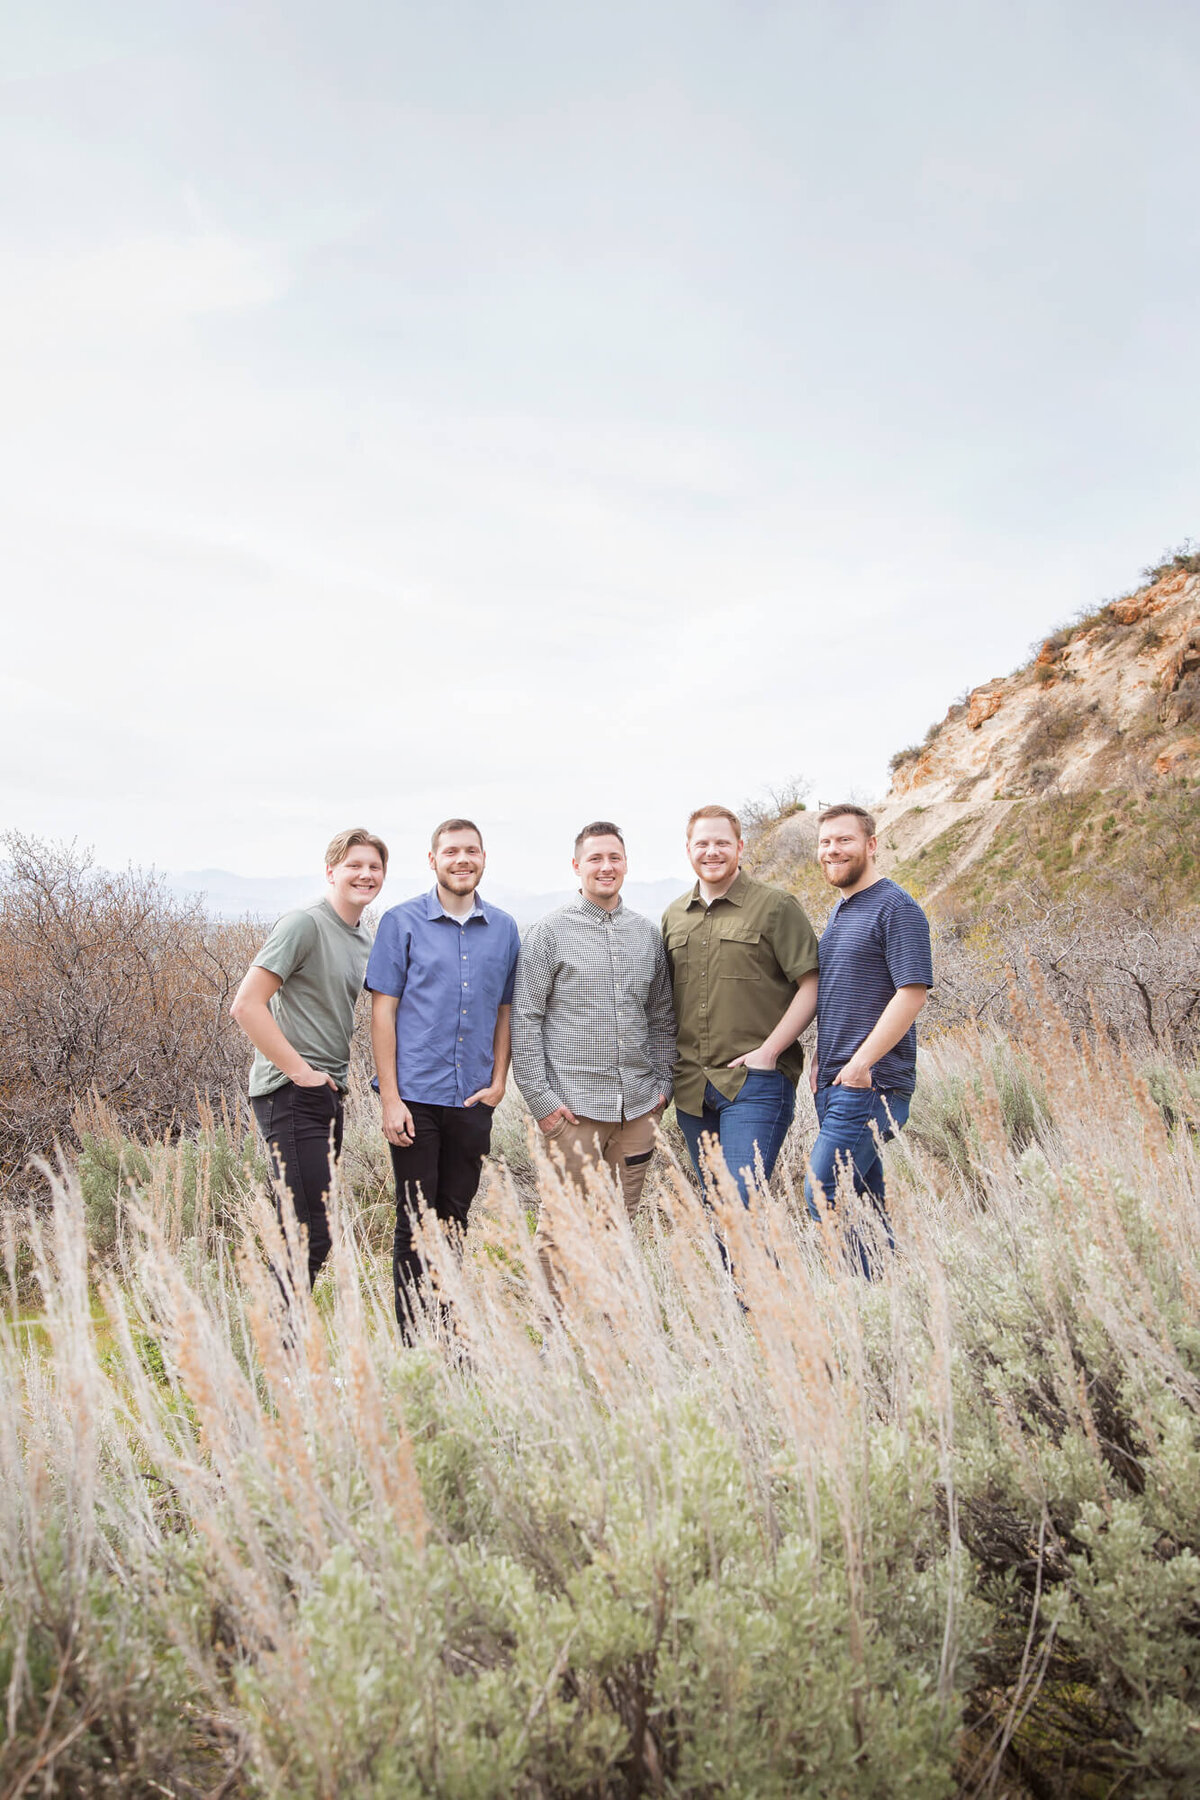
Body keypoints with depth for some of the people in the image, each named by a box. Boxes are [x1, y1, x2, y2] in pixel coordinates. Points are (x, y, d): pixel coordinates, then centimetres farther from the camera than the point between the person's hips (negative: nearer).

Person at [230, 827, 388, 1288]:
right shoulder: (305, 923, -12)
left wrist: (341, 1072, 12)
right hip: (291, 1093, -9)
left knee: (314, 1229, 16)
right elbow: (246, 1005, -18)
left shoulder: (365, 939, 13)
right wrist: (300, 1071, -16)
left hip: (328, 1092, 9)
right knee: (309, 1233, -9)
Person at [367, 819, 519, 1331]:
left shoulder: (503, 929, 7)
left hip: (473, 1098, 3)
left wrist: (498, 1081, 3)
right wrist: (390, 1097, -9)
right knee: (415, 1224, 2)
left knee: (456, 1220, 13)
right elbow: (383, 1011, -4)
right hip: (416, 1096, -3)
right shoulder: (402, 923, -3)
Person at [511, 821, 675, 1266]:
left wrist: (662, 1082, 10)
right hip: (574, 1107, -4)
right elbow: (524, 1019, -5)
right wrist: (540, 1098, -9)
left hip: (638, 1106, 5)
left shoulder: (648, 933, 11)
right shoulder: (550, 932, -2)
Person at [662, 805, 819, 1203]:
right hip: (691, 1088, 6)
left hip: (755, 1082, -6)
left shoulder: (775, 906, -3)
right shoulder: (674, 916, 14)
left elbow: (812, 985, -8)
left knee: (742, 1202, -12)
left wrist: (768, 1053, -14)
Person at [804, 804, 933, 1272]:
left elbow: (913, 992, -18)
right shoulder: (840, 911, 18)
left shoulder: (896, 908, -9)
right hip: (834, 1082, 9)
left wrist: (861, 1062, -20)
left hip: (870, 1083, -9)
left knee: (823, 1197, -11)